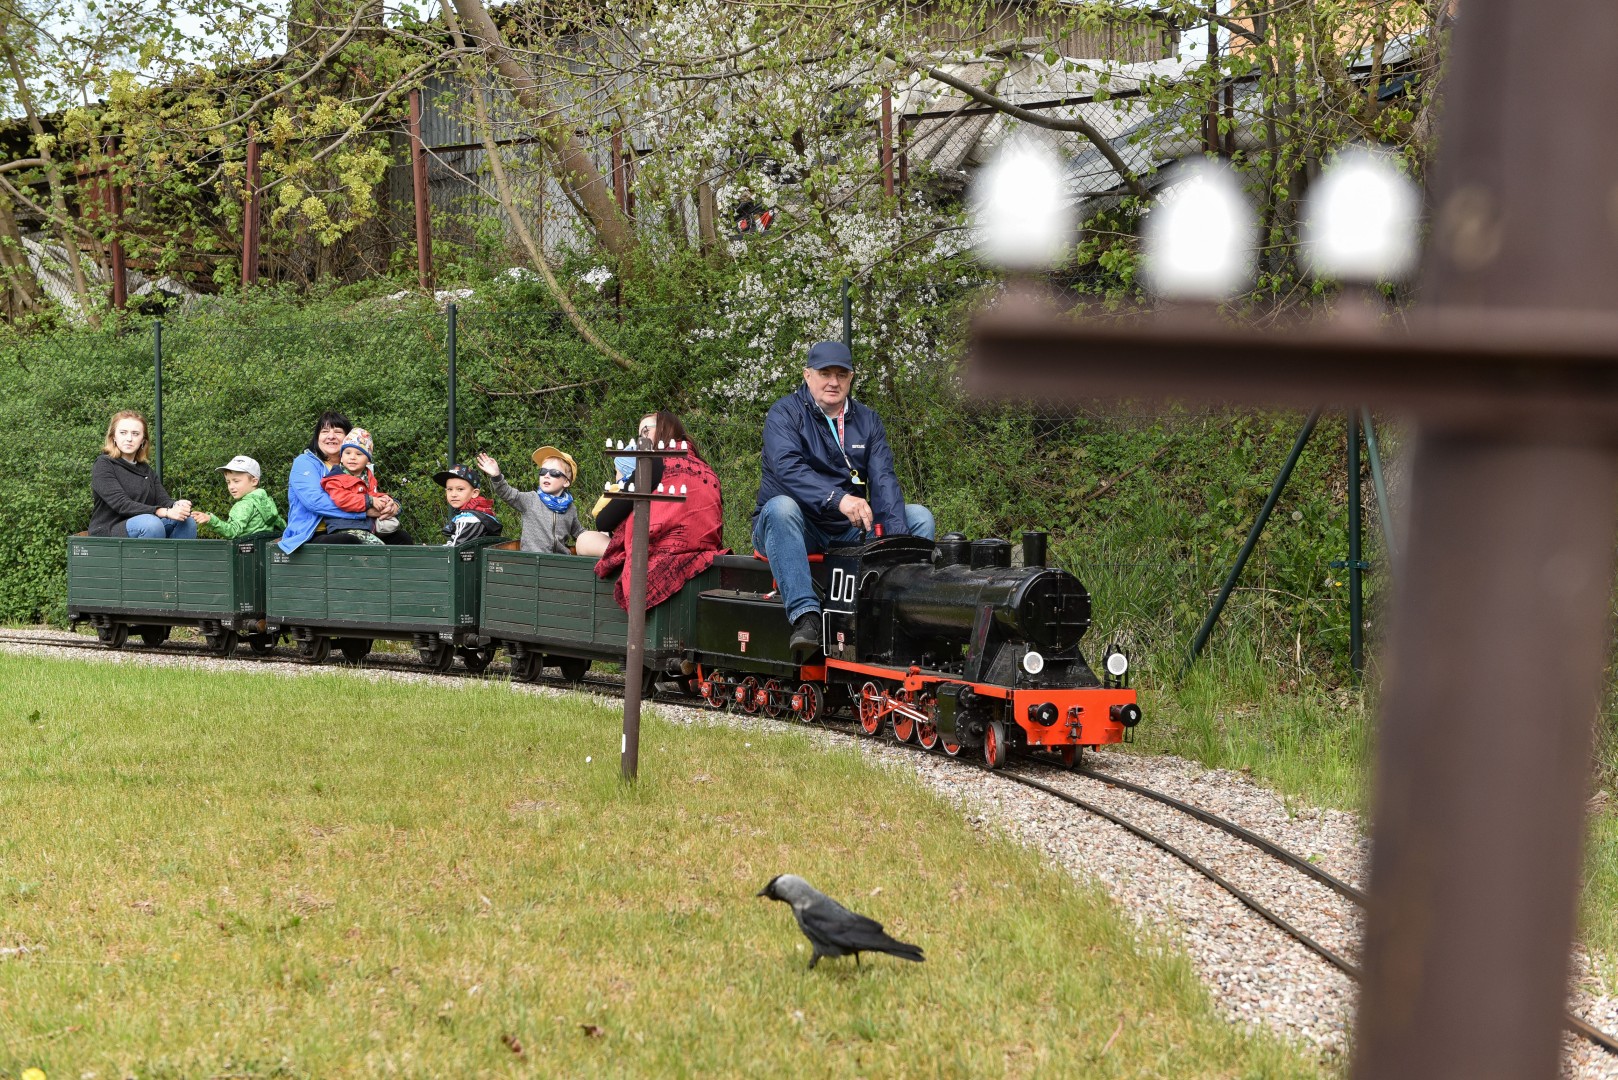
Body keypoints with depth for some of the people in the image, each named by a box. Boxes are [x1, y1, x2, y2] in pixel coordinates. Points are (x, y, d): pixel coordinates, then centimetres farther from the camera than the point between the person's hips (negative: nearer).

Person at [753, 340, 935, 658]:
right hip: (798, 527, -5)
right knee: (781, 507, -38)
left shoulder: (867, 421, 11)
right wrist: (839, 498, -41)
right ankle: (804, 615, -52)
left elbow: (883, 479, -3)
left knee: (920, 516, -9)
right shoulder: (785, 414, -6)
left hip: (849, 531, 5)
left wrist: (896, 534, -20)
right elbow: (787, 468, -25)